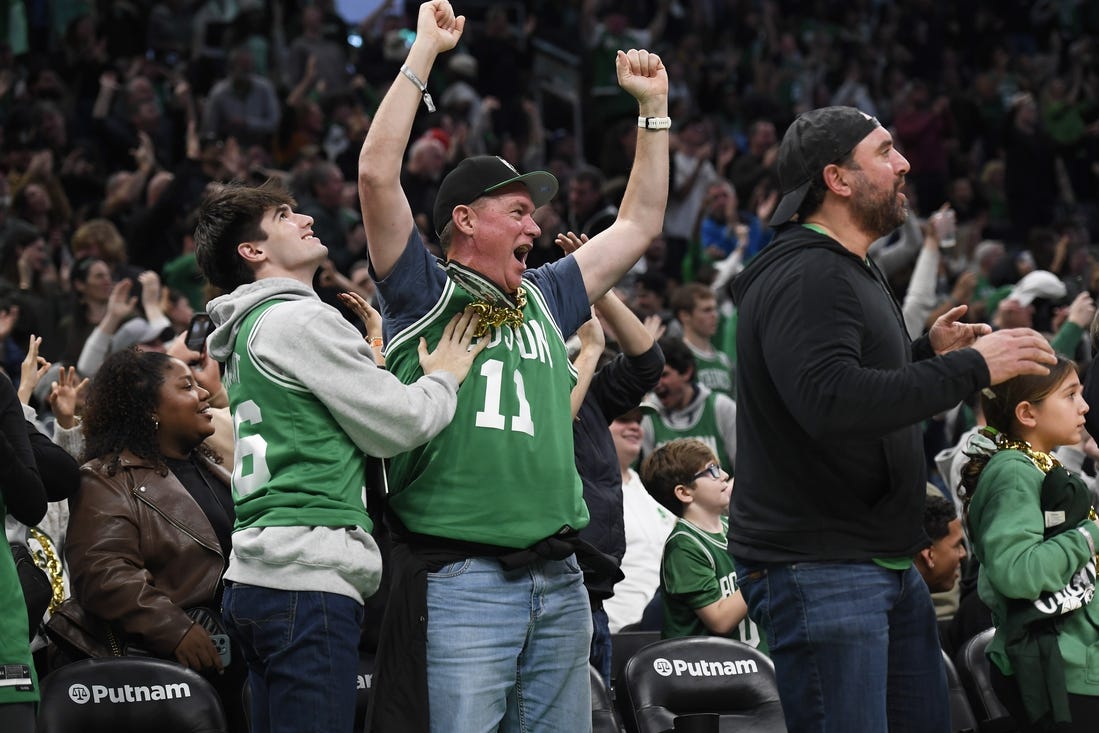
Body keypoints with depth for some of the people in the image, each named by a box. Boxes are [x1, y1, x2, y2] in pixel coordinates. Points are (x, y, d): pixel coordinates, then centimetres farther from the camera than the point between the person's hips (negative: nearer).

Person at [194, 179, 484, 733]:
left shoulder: (250, 329, 22)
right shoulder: (299, 320, -7)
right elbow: (396, 427, -7)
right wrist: (444, 379, 10)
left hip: (257, 575, 10)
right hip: (307, 575, -10)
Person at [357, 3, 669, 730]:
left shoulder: (544, 299, 20)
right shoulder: (425, 294, 2)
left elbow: (639, 225, 28)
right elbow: (378, 173, -9)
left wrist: (653, 107, 25)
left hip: (559, 581, 7)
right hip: (460, 581, -6)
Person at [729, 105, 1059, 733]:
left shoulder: (853, 272, 19)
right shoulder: (802, 276, -16)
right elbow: (830, 402, -31)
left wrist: (927, 352, 15)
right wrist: (971, 369, -27)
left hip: (889, 564, 11)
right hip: (818, 568, -11)